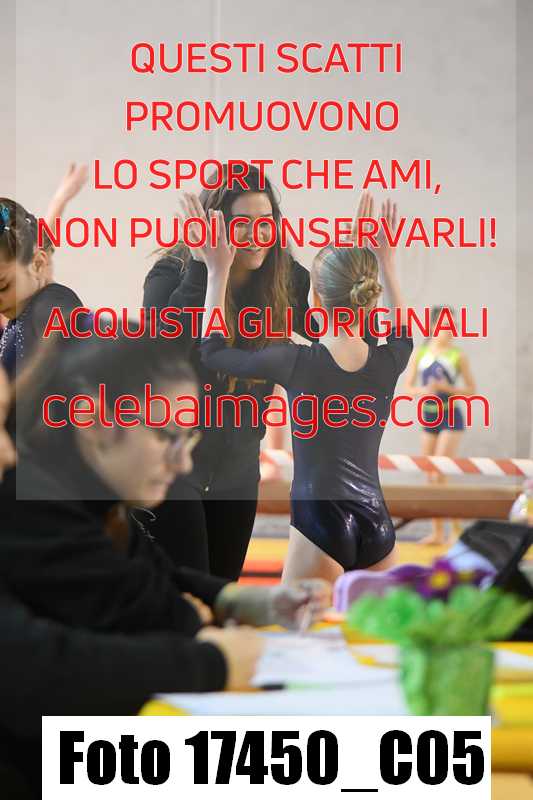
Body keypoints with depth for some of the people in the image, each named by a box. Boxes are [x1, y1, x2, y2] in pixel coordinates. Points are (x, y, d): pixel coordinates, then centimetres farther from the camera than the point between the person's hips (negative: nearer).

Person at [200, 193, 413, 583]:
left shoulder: (299, 362, -9)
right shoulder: (388, 361, 2)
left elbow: (213, 351, 7)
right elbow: (405, 333, 30)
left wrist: (218, 273, 12)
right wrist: (387, 261, 34)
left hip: (321, 525, -5)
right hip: (377, 524, 5)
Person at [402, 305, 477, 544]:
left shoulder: (458, 356, -4)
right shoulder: (420, 353, 3)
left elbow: (472, 389, -1)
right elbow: (407, 388, 4)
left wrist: (446, 387, -16)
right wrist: (423, 390, -18)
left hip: (451, 418, -4)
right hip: (429, 418, 4)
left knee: (439, 474, -13)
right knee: (430, 478, 6)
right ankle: (437, 532, 14)